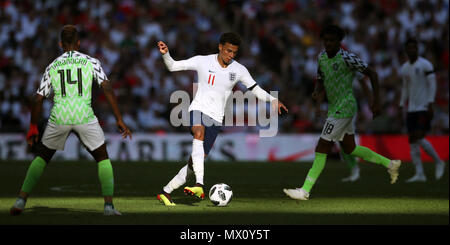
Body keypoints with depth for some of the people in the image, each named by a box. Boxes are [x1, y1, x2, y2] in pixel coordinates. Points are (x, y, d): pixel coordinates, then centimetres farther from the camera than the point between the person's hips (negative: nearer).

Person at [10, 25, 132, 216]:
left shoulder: (52, 67, 13)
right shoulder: (91, 62, 8)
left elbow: (38, 100, 12)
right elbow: (107, 89, -2)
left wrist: (33, 128, 23)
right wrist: (119, 120, -1)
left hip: (59, 118, 2)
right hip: (85, 117, -2)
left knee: (42, 157, 20)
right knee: (103, 159, 14)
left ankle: (21, 200, 11)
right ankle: (109, 205, 1)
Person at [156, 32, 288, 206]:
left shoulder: (239, 70, 3)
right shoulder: (202, 62, -3)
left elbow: (256, 90, 8)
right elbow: (173, 66, 1)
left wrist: (273, 100, -8)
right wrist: (165, 53, -18)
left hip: (216, 118, 3)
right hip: (198, 110, -3)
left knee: (196, 161, -2)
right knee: (199, 132, -37)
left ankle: (166, 192, 14)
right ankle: (199, 185, -48)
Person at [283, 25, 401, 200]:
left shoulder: (347, 58, -17)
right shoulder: (322, 57, 7)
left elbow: (372, 74, -11)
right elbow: (320, 79, 20)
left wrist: (376, 101, -14)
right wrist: (317, 92, -4)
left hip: (343, 108, -9)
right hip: (335, 107, 9)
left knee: (322, 149, -10)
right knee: (350, 149, 16)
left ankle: (305, 190, -7)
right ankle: (389, 163, 29)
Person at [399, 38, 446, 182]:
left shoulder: (425, 65, -6)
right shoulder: (404, 68, 13)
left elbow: (432, 85, -8)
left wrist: (430, 104, -16)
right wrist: (401, 106, 16)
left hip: (424, 108, -7)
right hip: (411, 109, 7)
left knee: (419, 138, -16)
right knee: (412, 141, -1)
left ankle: (439, 162, 5)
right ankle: (420, 174, 0)